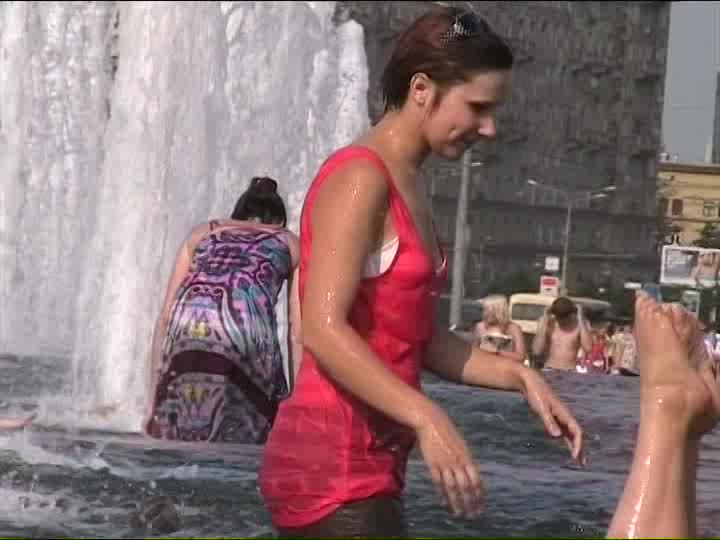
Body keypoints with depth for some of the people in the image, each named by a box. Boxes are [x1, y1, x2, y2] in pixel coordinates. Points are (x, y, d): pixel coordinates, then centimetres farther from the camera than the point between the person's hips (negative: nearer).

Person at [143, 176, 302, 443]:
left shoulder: (203, 232, 33)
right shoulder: (291, 243, 29)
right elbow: (297, 332, 18)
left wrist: (154, 399, 22)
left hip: (188, 323, 2)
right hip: (247, 327, -2)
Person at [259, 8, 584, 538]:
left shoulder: (406, 186, 16)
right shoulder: (362, 177, -13)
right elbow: (323, 329, -22)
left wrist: (521, 377, 6)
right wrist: (429, 418, -30)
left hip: (367, 463, 10)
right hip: (334, 466, -10)